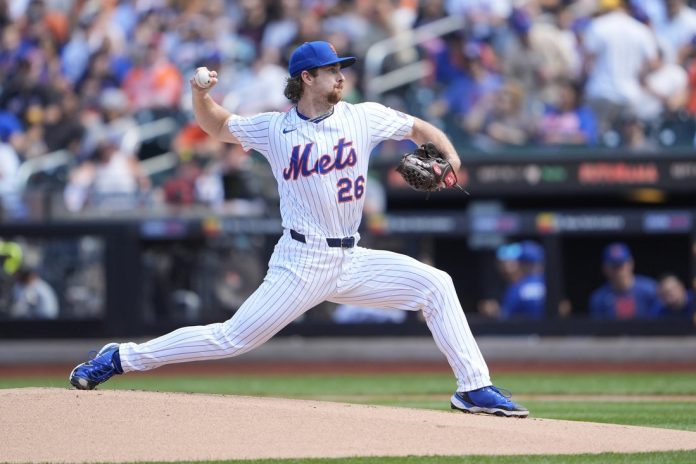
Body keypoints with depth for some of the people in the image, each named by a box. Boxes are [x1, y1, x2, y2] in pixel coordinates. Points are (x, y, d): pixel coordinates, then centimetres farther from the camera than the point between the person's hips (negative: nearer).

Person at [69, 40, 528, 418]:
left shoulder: (364, 117, 3)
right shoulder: (275, 129, 0)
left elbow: (420, 128, 12)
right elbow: (218, 125, 15)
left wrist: (450, 159, -7)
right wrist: (201, 95, -6)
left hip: (352, 261, 3)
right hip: (302, 262, -3)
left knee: (435, 285, -9)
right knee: (231, 339, -8)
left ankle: (474, 387, -4)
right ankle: (122, 358, 4)